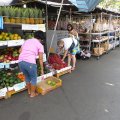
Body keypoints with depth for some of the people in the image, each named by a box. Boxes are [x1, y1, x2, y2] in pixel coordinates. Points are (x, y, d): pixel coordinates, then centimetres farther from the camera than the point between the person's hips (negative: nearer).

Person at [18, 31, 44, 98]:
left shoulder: (27, 41, 22)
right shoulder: (40, 45, 7)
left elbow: (20, 51, 15)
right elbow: (41, 59, 6)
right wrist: (42, 69, 15)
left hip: (20, 61, 6)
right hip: (30, 62, -5)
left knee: (27, 77, 28)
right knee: (33, 78, 19)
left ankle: (29, 91, 44)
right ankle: (33, 93, 31)